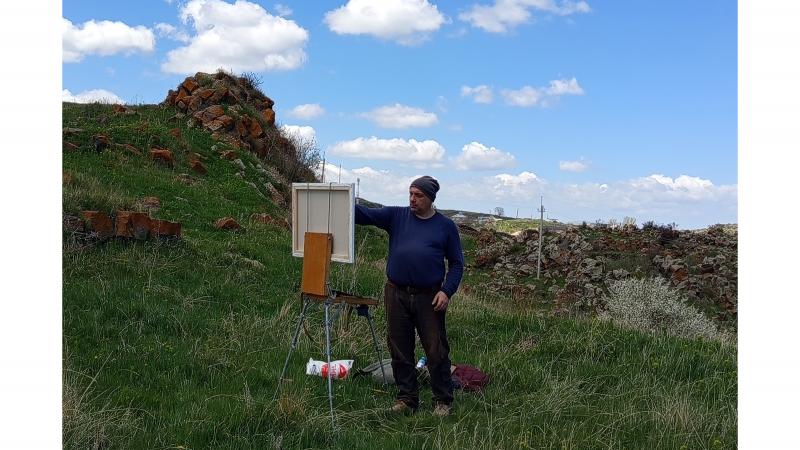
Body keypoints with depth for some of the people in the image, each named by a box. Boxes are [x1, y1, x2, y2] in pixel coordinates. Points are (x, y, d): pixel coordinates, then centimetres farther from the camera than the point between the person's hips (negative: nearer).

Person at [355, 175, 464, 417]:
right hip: (396, 295, 2)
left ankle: (443, 401, 15)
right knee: (400, 351, 9)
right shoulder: (396, 216, 7)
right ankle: (407, 398, 22)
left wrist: (447, 291, -8)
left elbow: (457, 263, 5)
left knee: (436, 352, 0)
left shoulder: (445, 225, 3)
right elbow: (366, 214, -5)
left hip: (429, 298, -2)